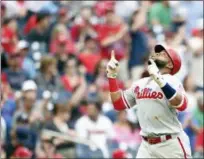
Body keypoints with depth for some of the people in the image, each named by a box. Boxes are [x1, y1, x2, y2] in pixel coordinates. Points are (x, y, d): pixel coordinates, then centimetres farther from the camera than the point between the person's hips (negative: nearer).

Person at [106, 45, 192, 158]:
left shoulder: (171, 81, -8)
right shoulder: (140, 84, 12)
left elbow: (181, 105, -26)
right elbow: (119, 104, 19)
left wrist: (159, 79, -35)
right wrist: (112, 75, 9)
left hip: (172, 145, -6)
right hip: (147, 146, 6)